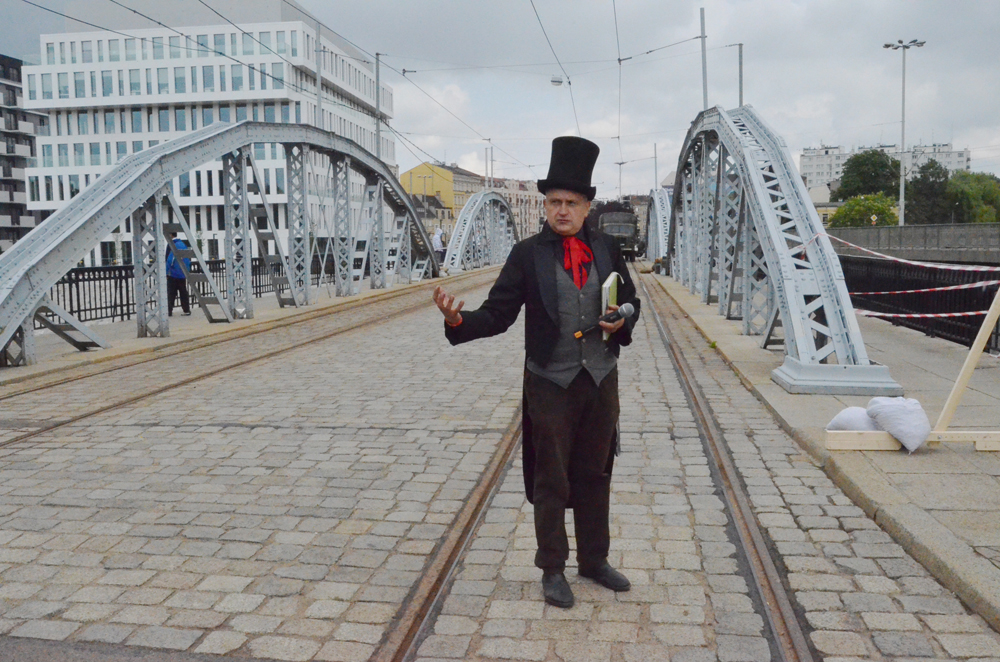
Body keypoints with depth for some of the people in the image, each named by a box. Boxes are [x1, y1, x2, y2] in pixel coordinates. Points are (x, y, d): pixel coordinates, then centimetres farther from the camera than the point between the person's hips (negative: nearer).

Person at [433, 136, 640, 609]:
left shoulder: (606, 248, 4)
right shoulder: (527, 255, -6)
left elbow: (630, 301, 15)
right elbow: (497, 315, -10)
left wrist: (622, 321, -7)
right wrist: (458, 320, -28)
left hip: (601, 380, 3)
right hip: (551, 384, -3)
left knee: (595, 476, 16)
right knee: (551, 482, 8)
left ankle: (594, 560, 34)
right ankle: (552, 569, 25)